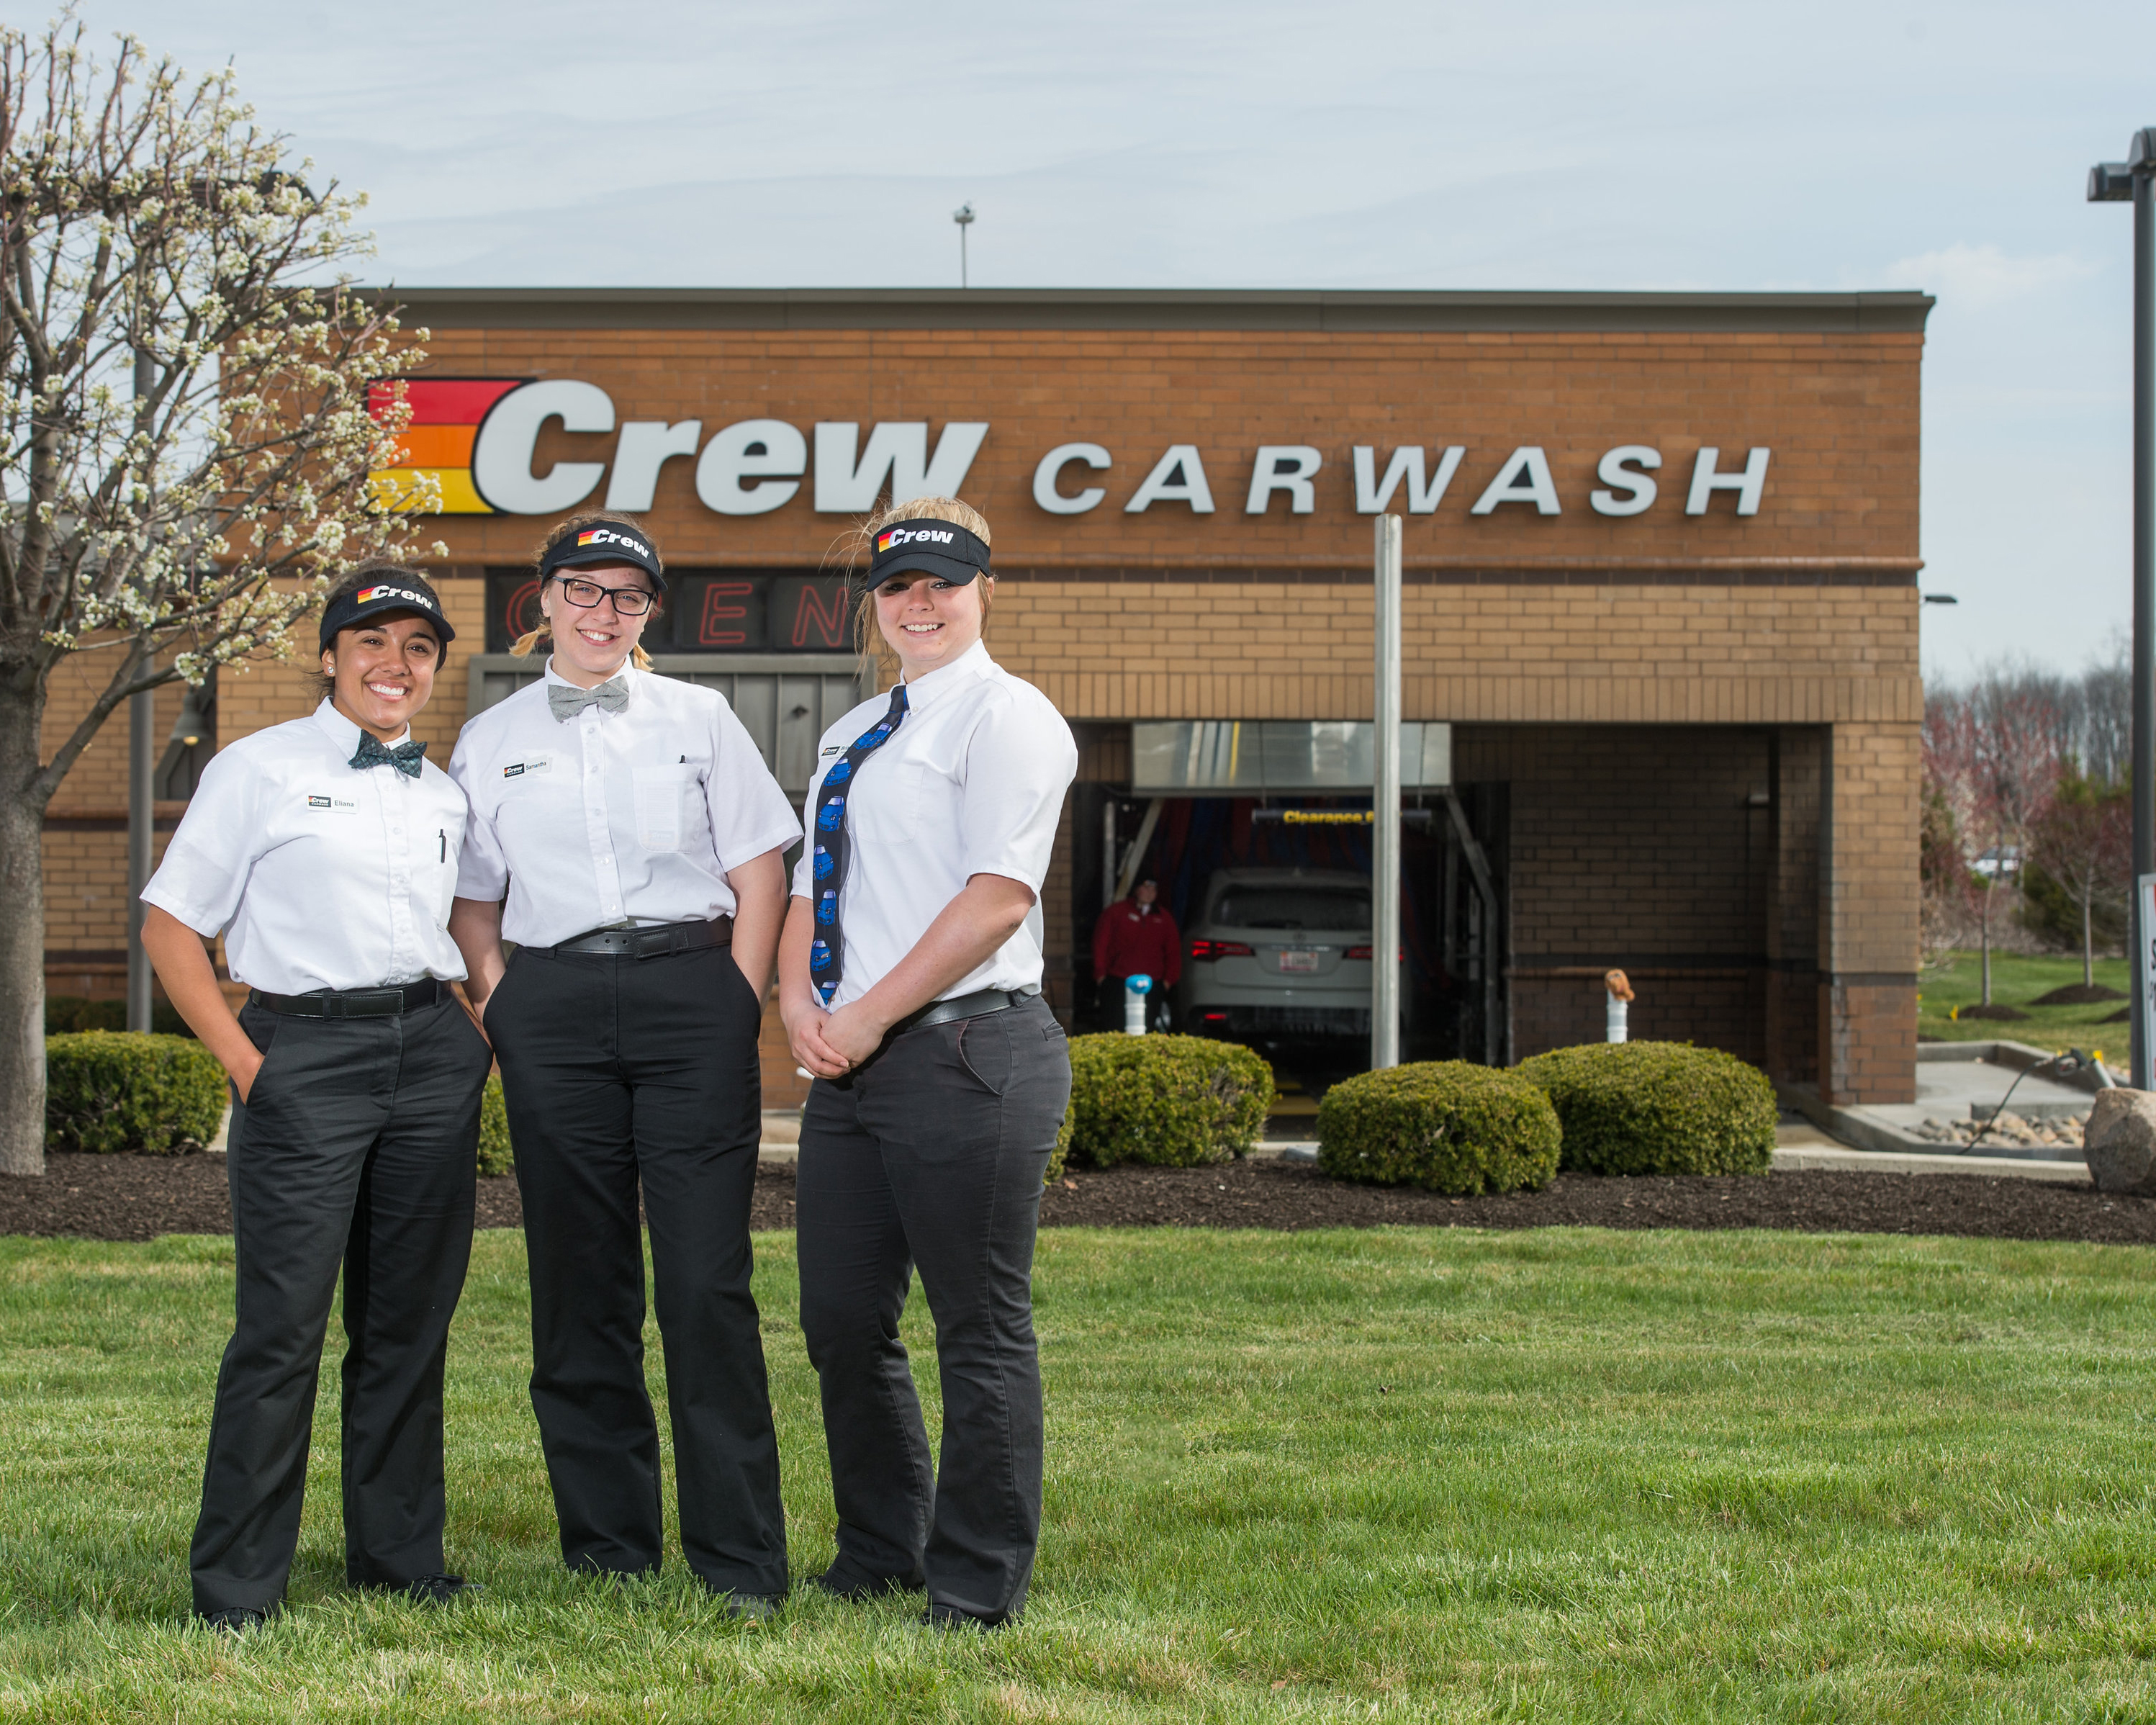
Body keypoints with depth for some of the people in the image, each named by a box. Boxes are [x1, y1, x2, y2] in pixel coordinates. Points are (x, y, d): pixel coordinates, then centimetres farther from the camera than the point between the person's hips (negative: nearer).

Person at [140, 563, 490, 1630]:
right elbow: (171, 925, 1)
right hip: (305, 1051, -5)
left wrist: (487, 1032, 10)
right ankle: (236, 1585, -1)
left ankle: (398, 1558, 19)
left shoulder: (442, 794, 16)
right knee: (282, 1324, -8)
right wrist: (242, 1060, -7)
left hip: (433, 1055, 5)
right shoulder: (260, 770, 2)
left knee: (412, 1319, 7)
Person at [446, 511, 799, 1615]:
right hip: (551, 1006, 2)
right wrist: (496, 1006, 2)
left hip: (690, 993, -2)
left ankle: (741, 1561, -5)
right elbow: (470, 900, 17)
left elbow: (760, 872, 8)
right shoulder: (491, 741, 14)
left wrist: (737, 1008, -1)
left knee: (707, 1282, -8)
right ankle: (606, 1550, 12)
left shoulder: (697, 719, 10)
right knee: (578, 1282, 3)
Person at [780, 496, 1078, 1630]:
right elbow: (814, 889, 21)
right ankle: (880, 1552, 24)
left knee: (981, 1327, -2)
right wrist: (799, 1001, 0)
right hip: (851, 1066, 8)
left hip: (966, 1053, -8)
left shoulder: (1005, 718, -5)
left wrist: (871, 1016, -14)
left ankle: (978, 1587, 5)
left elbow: (997, 897, -14)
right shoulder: (852, 737, 21)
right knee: (842, 1320, 10)